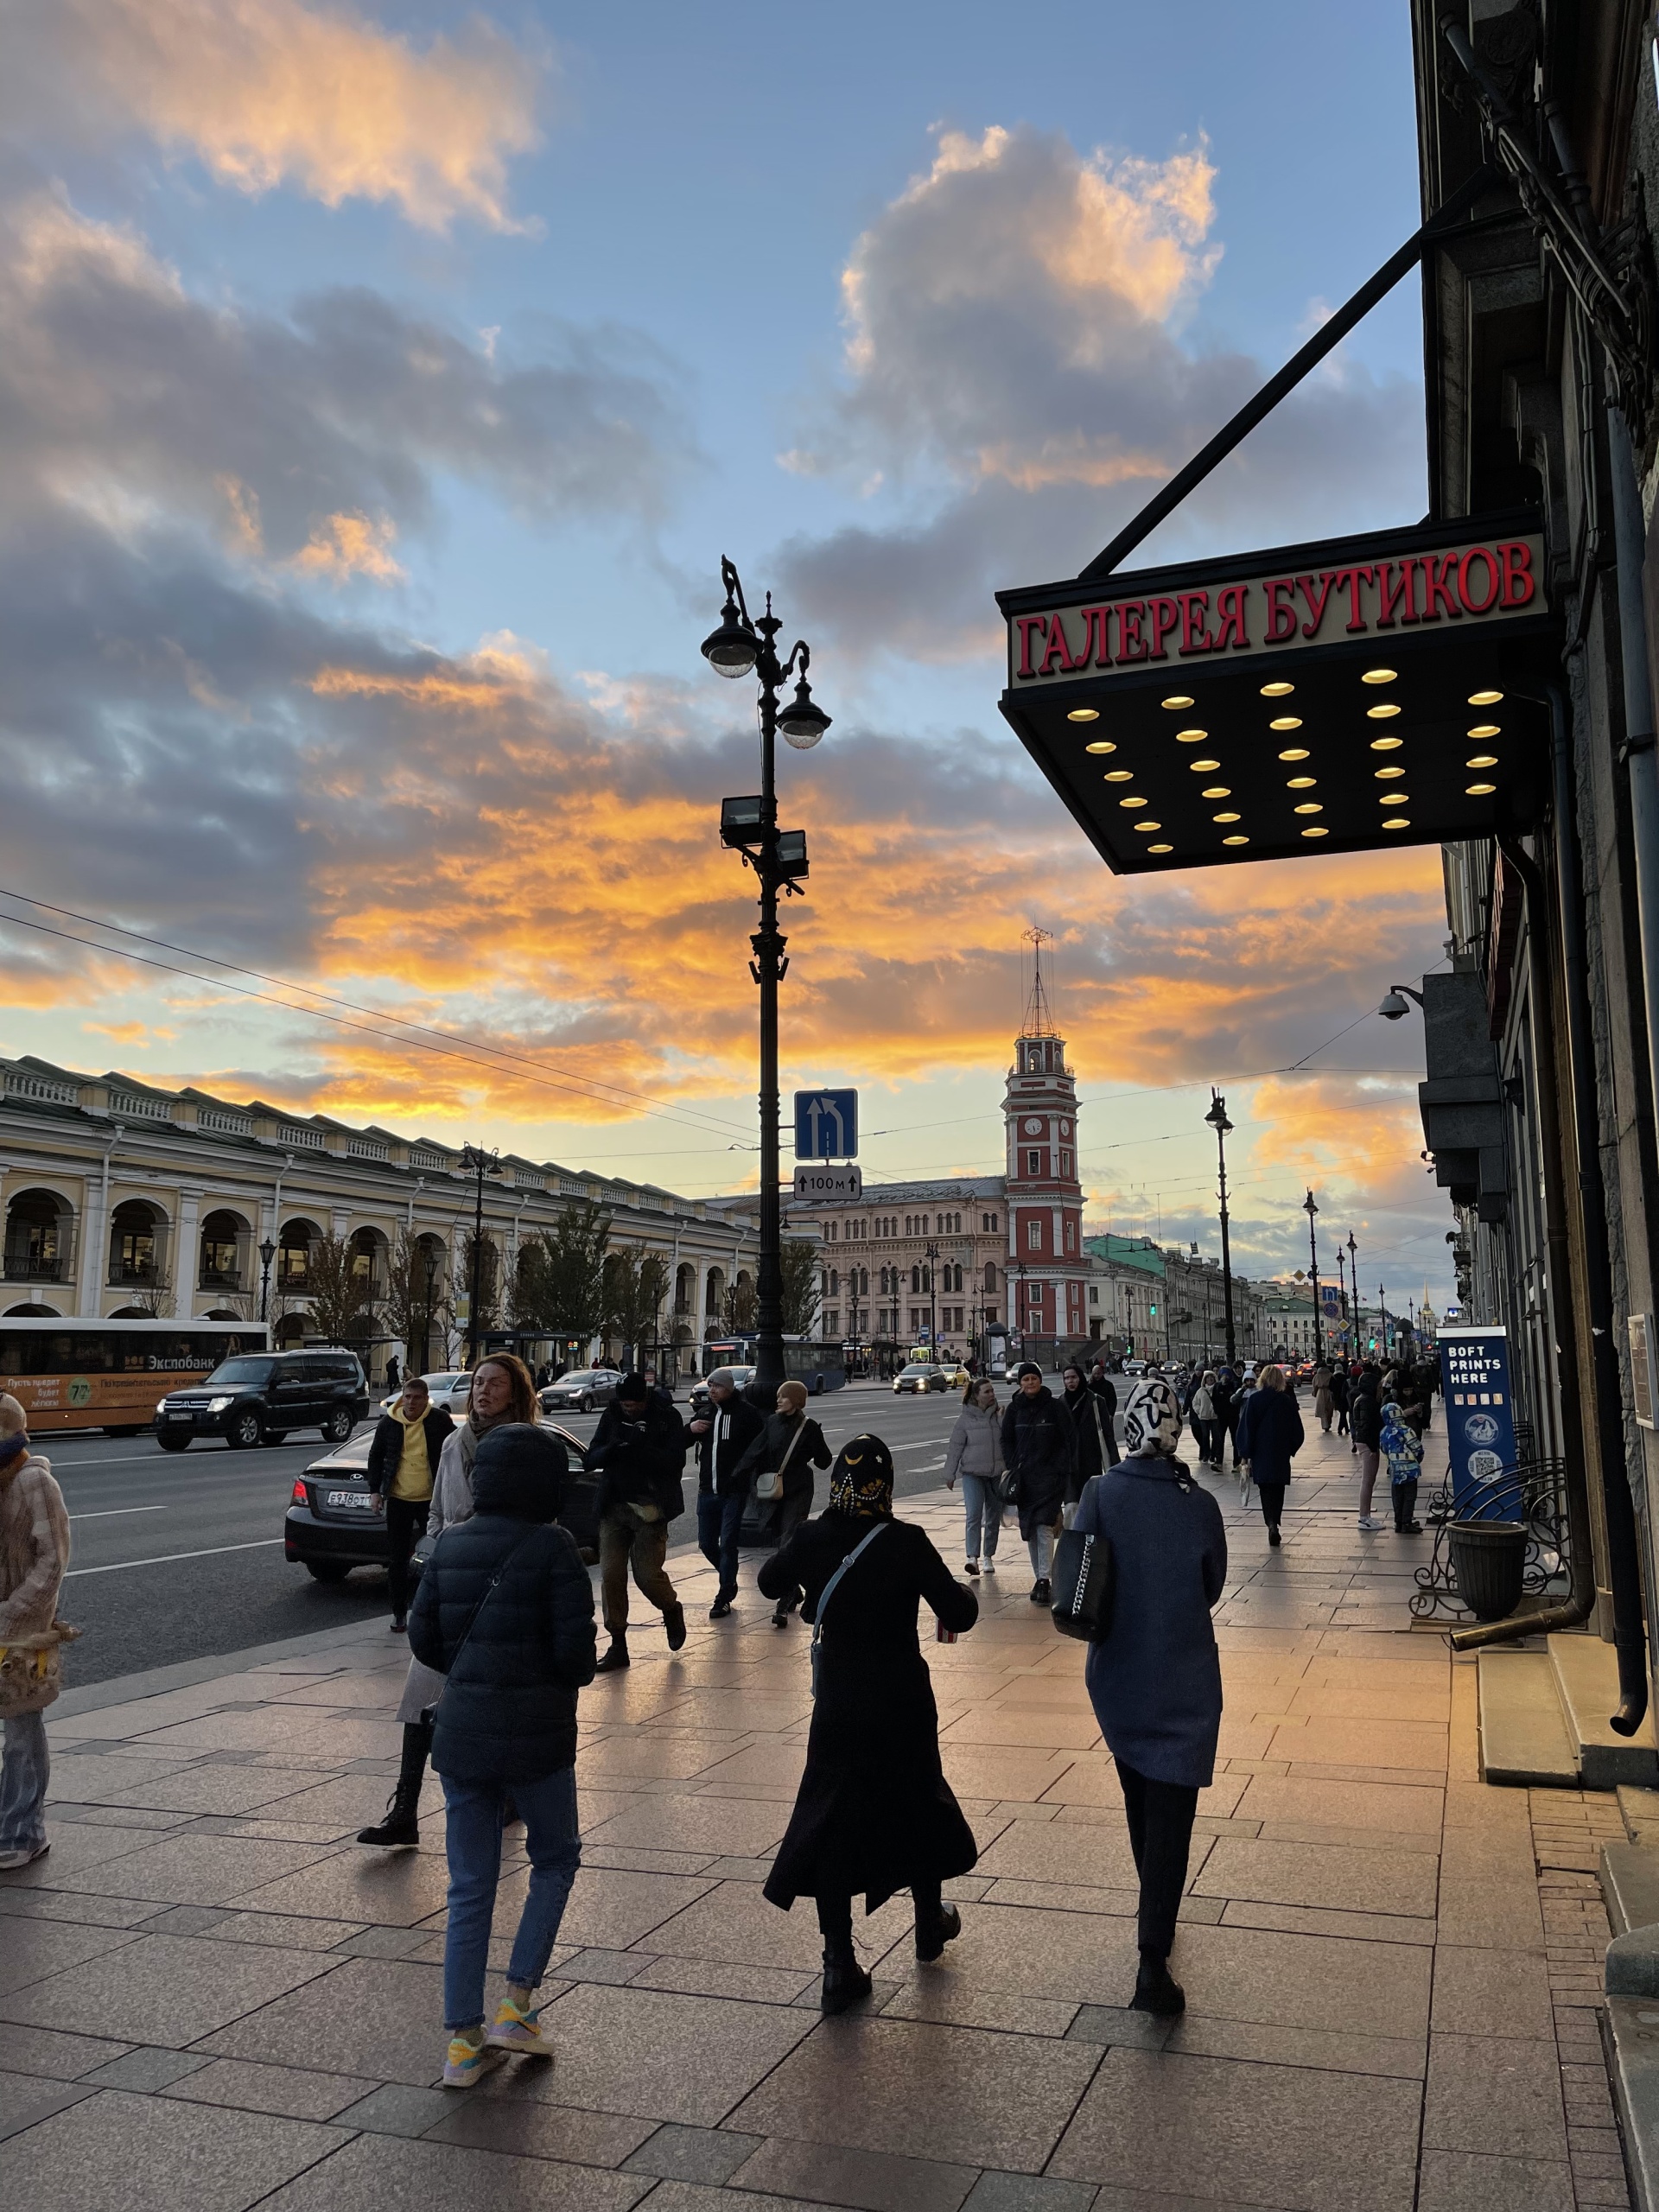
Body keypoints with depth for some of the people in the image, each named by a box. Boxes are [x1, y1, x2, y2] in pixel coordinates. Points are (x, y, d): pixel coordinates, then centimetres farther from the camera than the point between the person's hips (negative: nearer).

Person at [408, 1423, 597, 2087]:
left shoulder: (450, 1544, 1)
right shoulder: (552, 1547, -15)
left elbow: (423, 1636, 4)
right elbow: (575, 1646, -17)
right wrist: (573, 1679, 4)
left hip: (460, 1729, 5)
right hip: (536, 1734, -5)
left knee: (469, 1887, 14)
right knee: (556, 1858, 19)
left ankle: (463, 2041, 18)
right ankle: (516, 2004, 14)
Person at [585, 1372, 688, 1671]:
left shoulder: (667, 1418, -3)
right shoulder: (611, 1417, 6)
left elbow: (675, 1461, -13)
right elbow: (589, 1458, 2)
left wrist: (637, 1451, -27)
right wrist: (611, 1450, -21)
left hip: (649, 1508, -3)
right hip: (614, 1508, 3)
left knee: (648, 1575, -4)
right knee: (611, 1576, -2)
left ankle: (672, 1610, 29)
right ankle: (617, 1644, 10)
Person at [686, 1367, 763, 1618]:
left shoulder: (745, 1413, -6)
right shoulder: (704, 1413, 12)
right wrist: (690, 1429, -5)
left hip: (734, 1492, -6)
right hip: (707, 1491, 6)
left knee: (728, 1544, -5)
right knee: (706, 1544, 11)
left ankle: (723, 1598, 3)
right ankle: (729, 1580, 34)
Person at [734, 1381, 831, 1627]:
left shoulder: (809, 1428, -8)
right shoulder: (772, 1422, 4)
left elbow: (824, 1461, -2)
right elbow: (754, 1453, -1)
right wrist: (738, 1478, -9)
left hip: (798, 1493, -5)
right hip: (775, 1493, 5)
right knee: (779, 1544, 13)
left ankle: (783, 1605, -16)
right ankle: (793, 1594, 32)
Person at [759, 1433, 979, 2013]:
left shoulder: (812, 1539, -11)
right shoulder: (906, 1542, -19)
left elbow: (770, 1582, 10)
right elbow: (958, 1616, -15)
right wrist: (963, 1590, 6)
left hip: (837, 1707, 1)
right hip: (903, 1703, -1)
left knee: (832, 1817, 10)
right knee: (916, 1799, 22)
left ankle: (839, 1966, 7)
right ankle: (930, 1922, 42)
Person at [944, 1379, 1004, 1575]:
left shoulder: (1000, 1417, 3)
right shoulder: (965, 1418, -4)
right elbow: (955, 1447, -1)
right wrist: (950, 1474, 0)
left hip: (997, 1474, 3)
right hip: (972, 1473, -3)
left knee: (994, 1516, 10)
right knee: (974, 1514, -15)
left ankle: (988, 1556, 23)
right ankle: (973, 1557, -18)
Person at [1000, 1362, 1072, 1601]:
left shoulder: (1054, 1407, -3)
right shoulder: (1014, 1408, 7)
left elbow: (1067, 1440, -2)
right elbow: (1006, 1440, 13)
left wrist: (1060, 1470, -9)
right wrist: (1013, 1467, 2)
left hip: (1049, 1476, -4)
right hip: (1023, 1477, 4)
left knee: (1044, 1527, -14)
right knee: (1030, 1530, 8)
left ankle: (1043, 1580, -15)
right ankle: (1040, 1579, 18)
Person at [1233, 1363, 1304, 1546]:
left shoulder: (1253, 1400, -6)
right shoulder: (1287, 1401, -3)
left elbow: (1245, 1428, -6)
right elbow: (1297, 1430, 1)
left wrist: (1244, 1453, -1)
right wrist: (1291, 1449, 13)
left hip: (1260, 1454, -1)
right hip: (1281, 1455, 1)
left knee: (1265, 1490, 7)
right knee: (1277, 1490, 12)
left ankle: (1272, 1524, -11)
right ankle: (1274, 1523, 7)